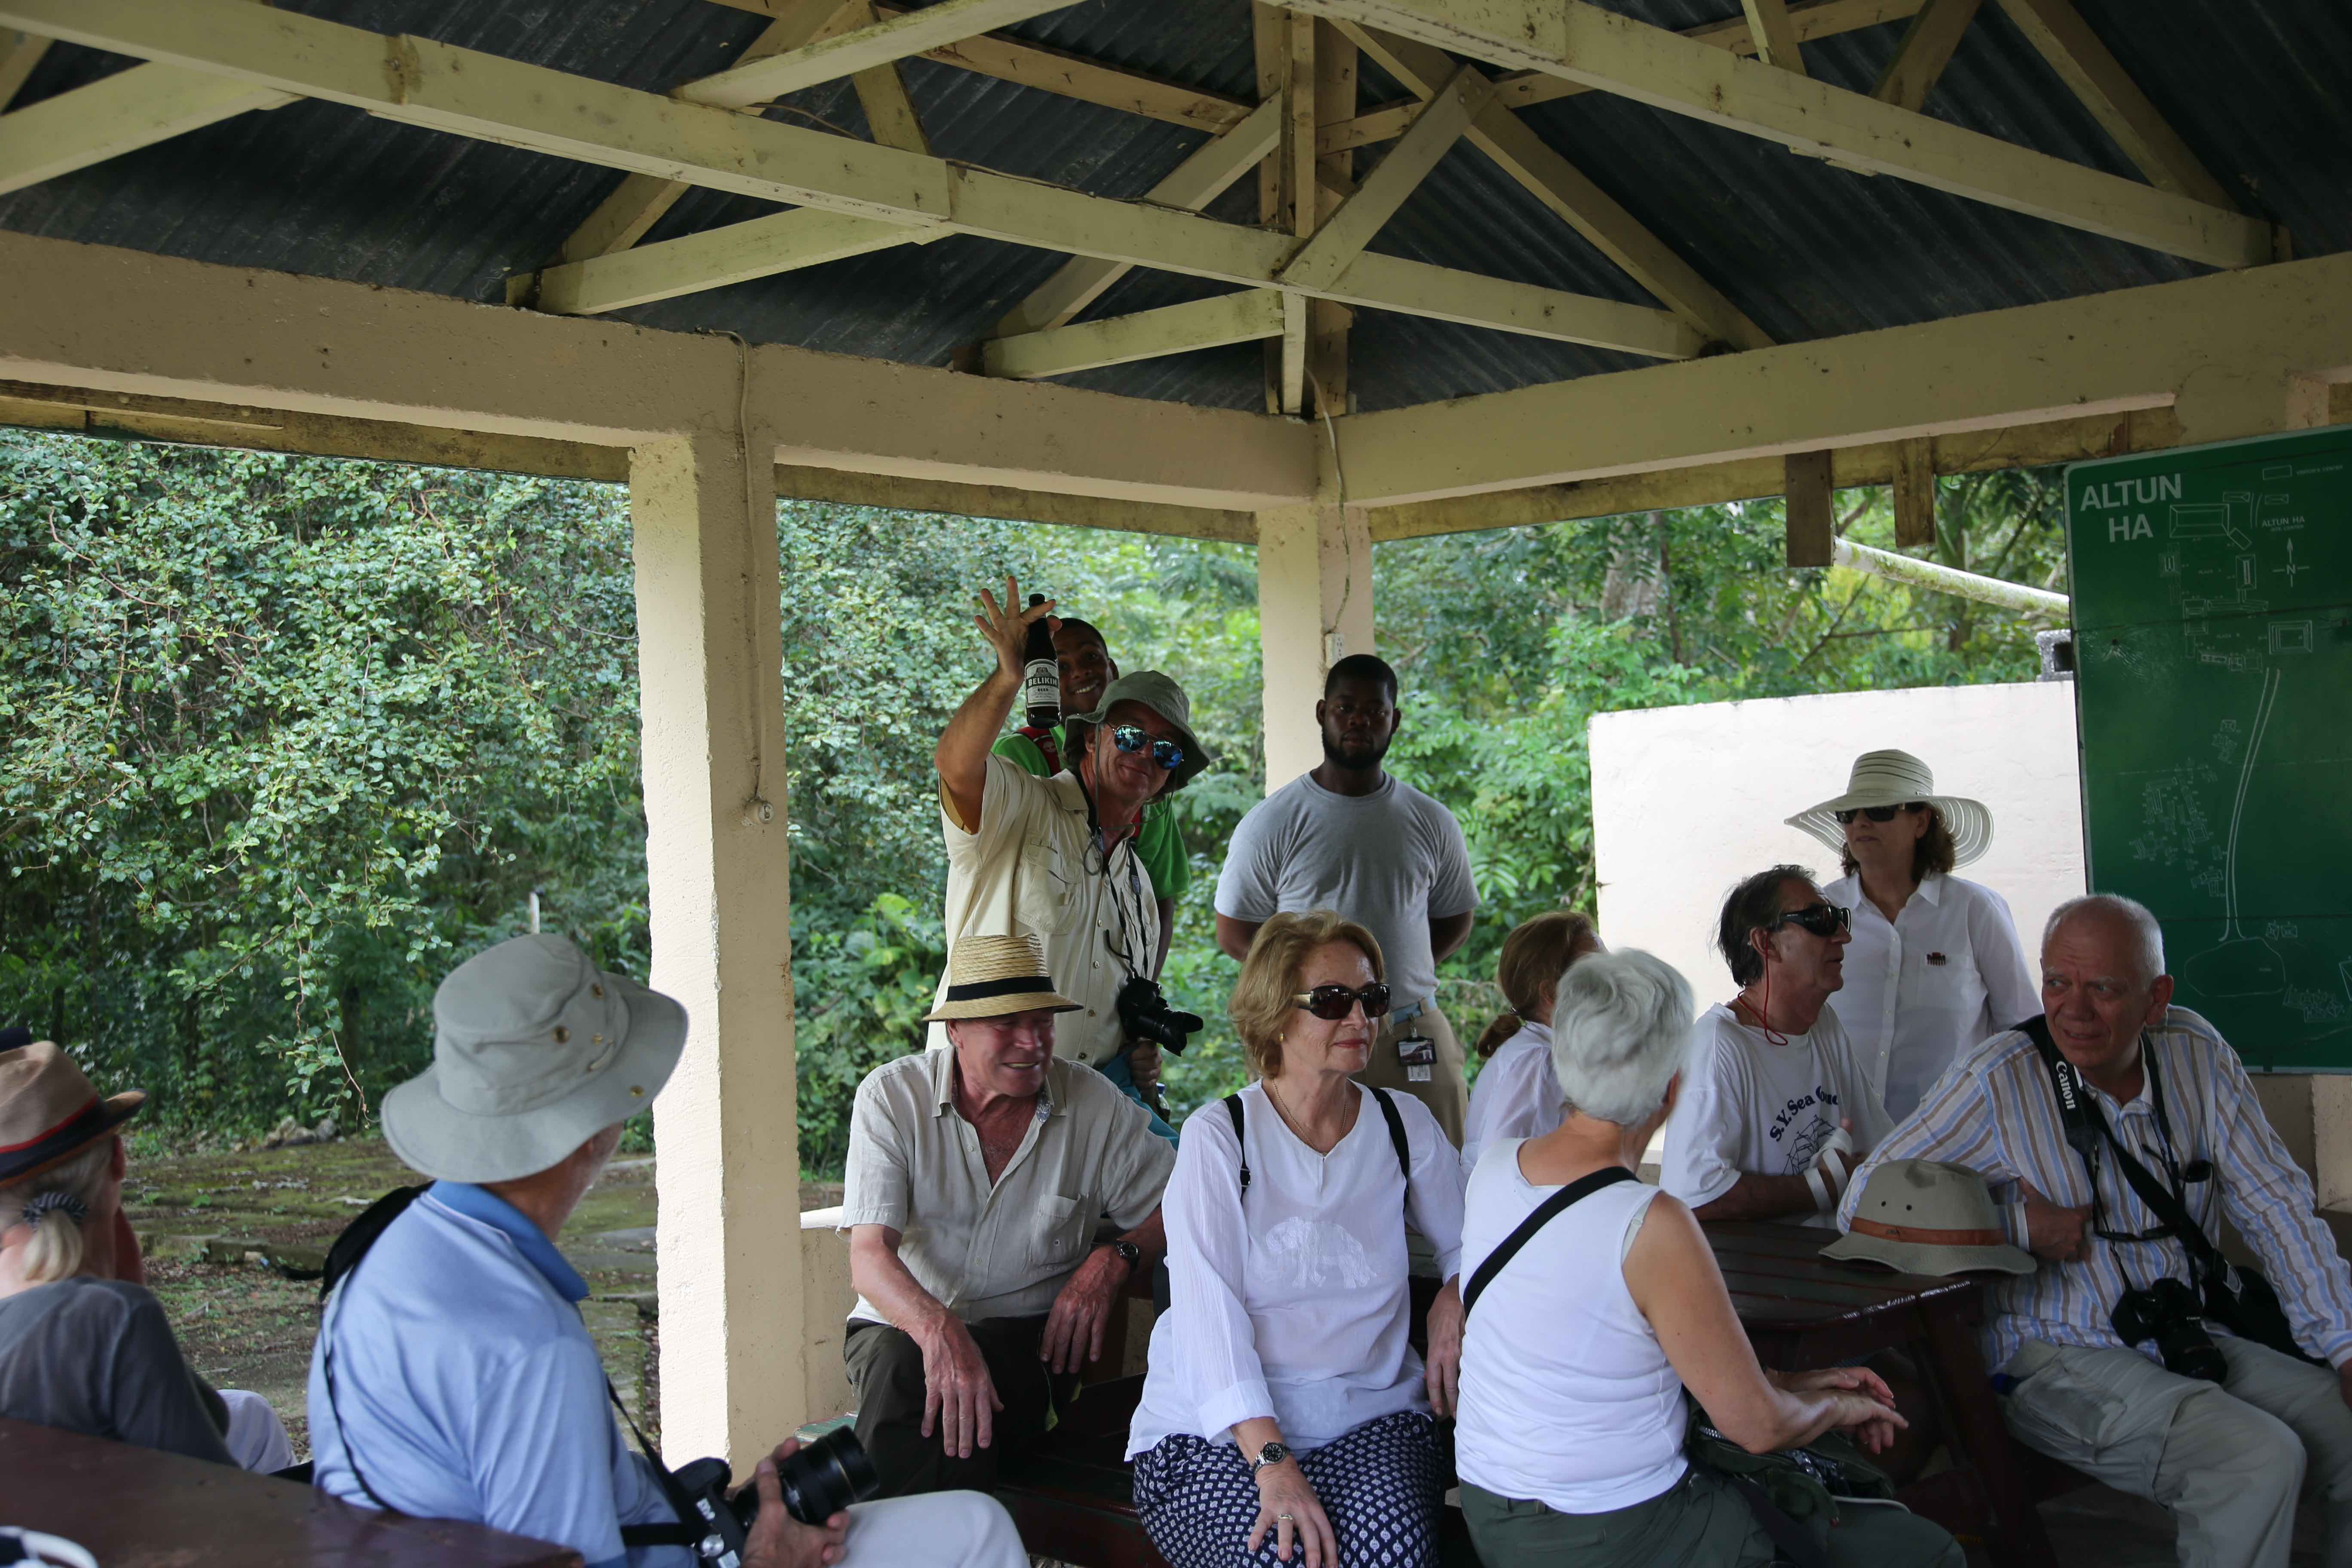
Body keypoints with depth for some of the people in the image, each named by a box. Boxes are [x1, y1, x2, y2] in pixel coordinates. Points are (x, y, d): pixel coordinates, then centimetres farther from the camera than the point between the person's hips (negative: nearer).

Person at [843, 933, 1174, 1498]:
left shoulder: (1095, 1105, 0)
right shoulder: (891, 1096, -6)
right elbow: (869, 1258, -15)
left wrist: (1114, 1259, -17)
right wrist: (941, 1331, -37)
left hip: (1029, 1337, 0)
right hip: (902, 1328, 0)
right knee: (900, 1370, -35)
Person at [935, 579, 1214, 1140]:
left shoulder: (1137, 882, 21)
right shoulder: (1020, 810, -3)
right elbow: (957, 765, -26)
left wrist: (1142, 1051, 8)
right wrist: (1009, 675, -40)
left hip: (1098, 1094, 6)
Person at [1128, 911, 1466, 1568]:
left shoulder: (1404, 1125, 9)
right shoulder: (1218, 1136, -3)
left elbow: (1469, 1240, 21)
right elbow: (1208, 1310, -12)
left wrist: (1456, 1297, -4)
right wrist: (1271, 1460, -23)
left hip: (1368, 1415, 3)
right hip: (1217, 1428, -2)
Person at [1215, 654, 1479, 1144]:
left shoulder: (1432, 823, 9)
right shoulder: (1272, 822, 1)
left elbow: (1456, 919, 20)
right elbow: (1233, 931, 5)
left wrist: (1396, 974, 3)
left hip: (1414, 1038, 3)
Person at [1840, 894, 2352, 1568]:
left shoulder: (2195, 1053, 2)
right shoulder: (1998, 1082, -12)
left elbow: (2275, 1206, 5)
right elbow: (1865, 1207, -10)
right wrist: (2017, 1225, -16)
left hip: (2189, 1340, 6)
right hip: (2056, 1357, -6)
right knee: (2261, 1461, -26)